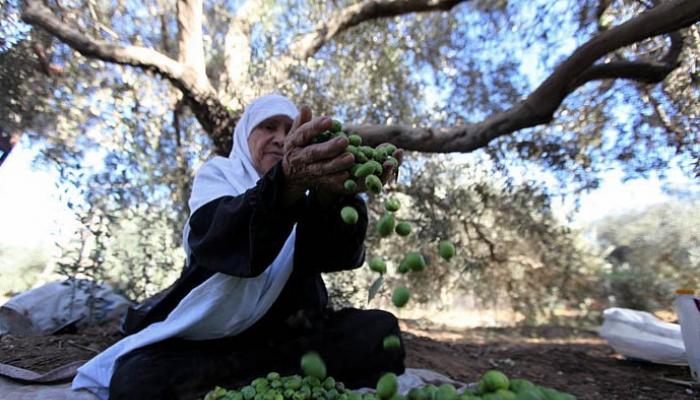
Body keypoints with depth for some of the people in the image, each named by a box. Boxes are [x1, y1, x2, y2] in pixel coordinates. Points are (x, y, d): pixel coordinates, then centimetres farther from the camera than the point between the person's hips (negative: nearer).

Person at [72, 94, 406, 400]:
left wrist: (330, 195, -40)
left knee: (380, 333, -21)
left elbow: (341, 254, -17)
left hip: (290, 332, 3)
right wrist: (286, 182, -44)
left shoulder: (307, 187, 5)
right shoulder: (219, 174, 1)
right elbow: (216, 238, -24)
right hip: (213, 336, -2)